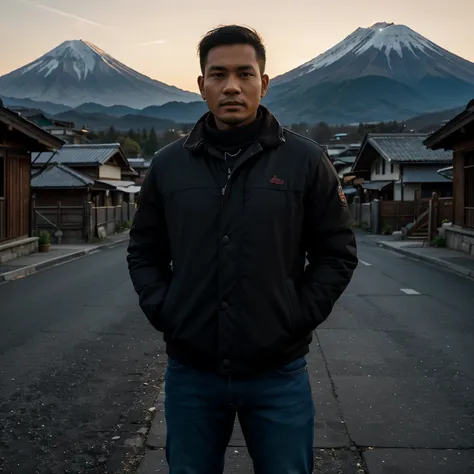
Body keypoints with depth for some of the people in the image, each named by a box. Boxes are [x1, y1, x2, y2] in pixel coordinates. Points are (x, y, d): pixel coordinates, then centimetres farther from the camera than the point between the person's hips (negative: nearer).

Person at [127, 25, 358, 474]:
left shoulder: (305, 160, -3)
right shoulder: (168, 164, 3)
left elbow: (337, 252, 2)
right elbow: (144, 251, 12)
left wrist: (298, 317, -7)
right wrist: (162, 311, -1)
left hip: (278, 374, -1)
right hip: (190, 373, 2)